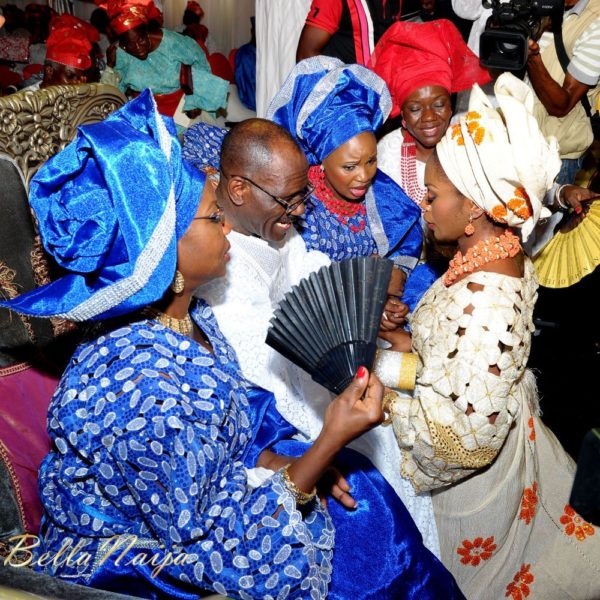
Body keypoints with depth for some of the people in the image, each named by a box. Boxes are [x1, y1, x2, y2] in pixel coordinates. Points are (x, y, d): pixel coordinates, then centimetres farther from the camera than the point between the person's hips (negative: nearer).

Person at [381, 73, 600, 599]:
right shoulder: (507, 255, -9)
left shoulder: (481, 304, -38)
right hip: (514, 435, 8)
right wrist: (415, 344, -3)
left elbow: (464, 435, -34)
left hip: (473, 477, -8)